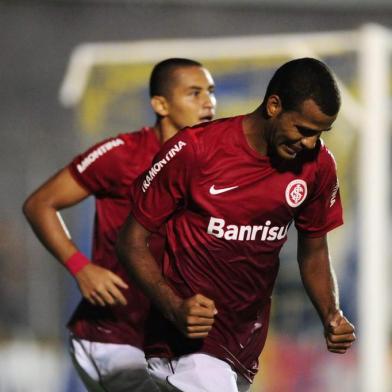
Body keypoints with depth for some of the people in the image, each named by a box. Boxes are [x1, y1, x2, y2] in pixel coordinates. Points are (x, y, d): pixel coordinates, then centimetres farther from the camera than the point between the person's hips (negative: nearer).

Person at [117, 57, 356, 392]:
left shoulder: (318, 165, -1)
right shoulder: (194, 150, -16)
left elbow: (314, 251, 15)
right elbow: (133, 241, -9)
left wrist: (331, 315, -4)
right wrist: (175, 308, -24)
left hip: (248, 349, 6)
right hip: (191, 343, -6)